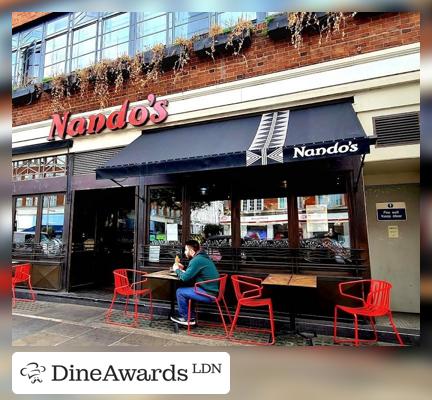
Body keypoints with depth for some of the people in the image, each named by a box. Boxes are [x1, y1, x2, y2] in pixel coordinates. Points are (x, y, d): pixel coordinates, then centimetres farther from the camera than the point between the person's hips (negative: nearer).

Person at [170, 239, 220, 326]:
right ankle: (191, 317, 24)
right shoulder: (202, 257, 12)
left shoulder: (197, 260, -19)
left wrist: (177, 270, 1)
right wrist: (183, 269, 14)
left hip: (208, 294, -10)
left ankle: (185, 317, 16)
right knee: (186, 290, 21)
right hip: (211, 290, 10)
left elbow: (185, 277, -18)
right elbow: (191, 274, 25)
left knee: (180, 292, -1)